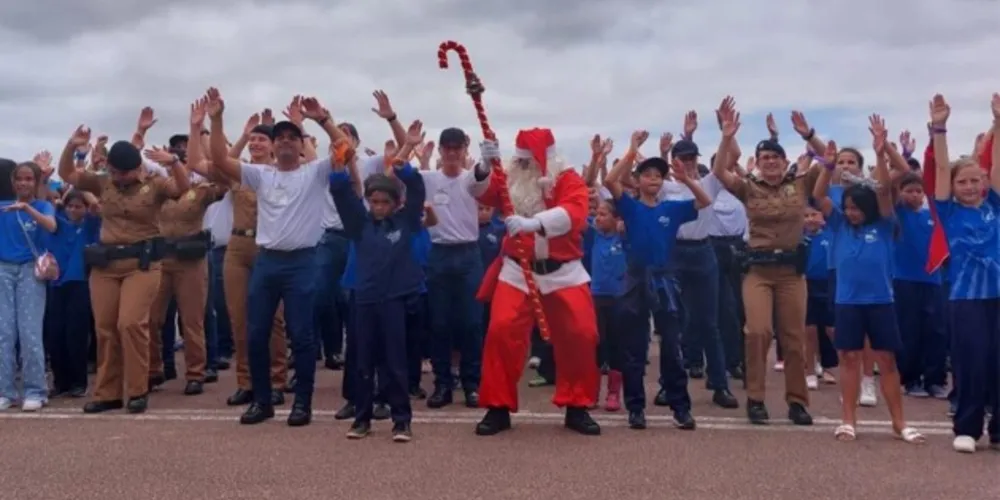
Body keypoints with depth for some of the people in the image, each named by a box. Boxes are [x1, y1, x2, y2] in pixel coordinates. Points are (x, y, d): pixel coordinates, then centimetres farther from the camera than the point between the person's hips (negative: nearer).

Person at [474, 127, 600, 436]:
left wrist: (533, 223, -39)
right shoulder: (511, 179, 5)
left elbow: (574, 212, -25)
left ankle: (577, 407, 12)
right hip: (517, 271, 2)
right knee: (501, 331, -10)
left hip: (563, 272, -1)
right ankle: (498, 408, 3)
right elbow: (483, 192, -9)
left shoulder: (568, 179, -6)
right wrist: (485, 165, -30)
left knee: (581, 334, -5)